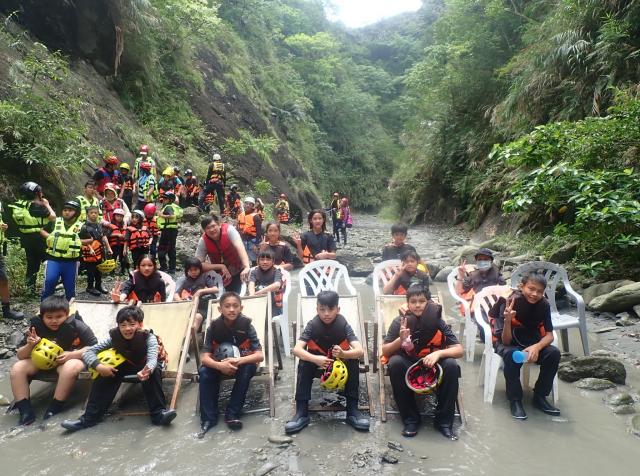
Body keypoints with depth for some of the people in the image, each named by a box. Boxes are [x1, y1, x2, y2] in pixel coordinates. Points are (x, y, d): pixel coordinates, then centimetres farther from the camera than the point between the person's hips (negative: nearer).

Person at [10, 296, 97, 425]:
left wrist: (71, 355, -30)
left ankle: (54, 408, -23)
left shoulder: (76, 326, -18)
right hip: (41, 360, 5)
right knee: (17, 368, -16)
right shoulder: (36, 327, -9)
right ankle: (25, 411, -16)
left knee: (71, 367, -37)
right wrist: (30, 345, -26)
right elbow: (20, 355, -3)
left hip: (70, 360, -4)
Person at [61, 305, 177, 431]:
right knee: (105, 373, -22)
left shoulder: (149, 338, -29)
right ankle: (91, 417, -16)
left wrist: (146, 371, -68)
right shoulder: (114, 338, -21)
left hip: (145, 367, -3)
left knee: (153, 372, -35)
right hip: (125, 366, 4)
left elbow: (152, 359, -44)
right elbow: (88, 351, -19)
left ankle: (158, 413, -34)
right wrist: (99, 366, -39)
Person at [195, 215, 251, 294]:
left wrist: (247, 267, -52)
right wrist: (221, 266, -27)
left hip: (238, 269, -2)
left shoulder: (228, 229, -24)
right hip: (220, 274, 2)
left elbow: (240, 248, -37)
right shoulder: (203, 241, -17)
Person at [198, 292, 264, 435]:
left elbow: (260, 355, -25)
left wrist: (238, 361, -42)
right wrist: (220, 365, -42)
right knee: (204, 372, -26)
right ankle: (208, 417, -17)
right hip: (219, 366, 2)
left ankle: (232, 414, -21)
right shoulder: (214, 327, -16)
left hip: (242, 364, -1)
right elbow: (204, 357, -21)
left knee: (248, 369, -32)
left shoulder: (246, 325, -19)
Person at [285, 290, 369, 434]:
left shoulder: (343, 325, -22)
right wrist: (315, 359, -51)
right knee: (304, 363, -30)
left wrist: (343, 354, -54)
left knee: (354, 362, -30)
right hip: (317, 360, 0)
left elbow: (360, 351, -32)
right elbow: (296, 349, -32)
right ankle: (301, 411, -24)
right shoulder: (313, 325, -21)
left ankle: (352, 410, -21)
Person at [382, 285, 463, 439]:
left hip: (432, 365, 1)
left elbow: (459, 350, -14)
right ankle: (410, 418, -17)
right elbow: (385, 351, -13)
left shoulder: (437, 322, -11)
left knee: (451, 365, -28)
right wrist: (401, 339, -32)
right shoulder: (400, 322, -13)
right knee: (395, 363, -32)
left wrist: (438, 353, -33)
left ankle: (444, 421, -12)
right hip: (407, 364, -1)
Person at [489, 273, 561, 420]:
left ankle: (539, 397, -5)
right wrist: (508, 320, -44)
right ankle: (515, 400, -18)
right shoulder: (509, 303, -24)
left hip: (532, 343, 4)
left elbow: (549, 335, -11)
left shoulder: (544, 305, -12)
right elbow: (506, 341, -25)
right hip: (507, 343, -4)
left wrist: (536, 347, -32)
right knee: (512, 355, -36)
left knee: (554, 353, -22)